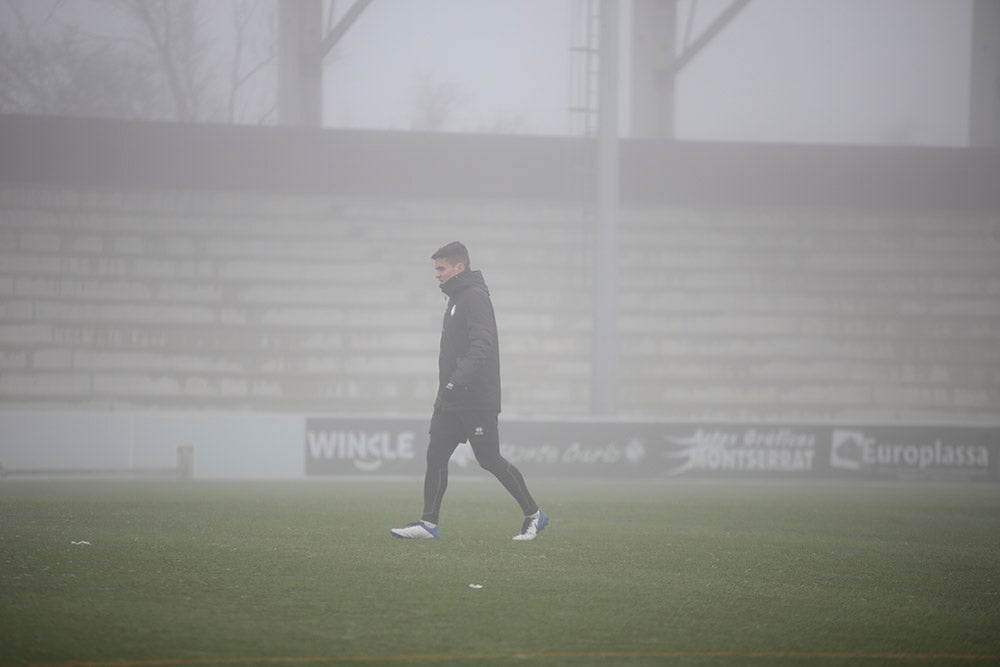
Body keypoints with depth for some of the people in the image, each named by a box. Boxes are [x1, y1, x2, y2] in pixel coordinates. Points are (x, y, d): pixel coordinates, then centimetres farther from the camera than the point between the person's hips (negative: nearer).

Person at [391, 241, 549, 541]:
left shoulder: (474, 298, -13)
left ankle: (534, 514, 8)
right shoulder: (456, 298, 18)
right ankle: (429, 524, 1)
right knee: (435, 457, 1)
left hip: (477, 401, -9)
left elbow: (482, 346, -25)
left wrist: (458, 381, -33)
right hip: (451, 402, 9)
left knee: (490, 459, -4)